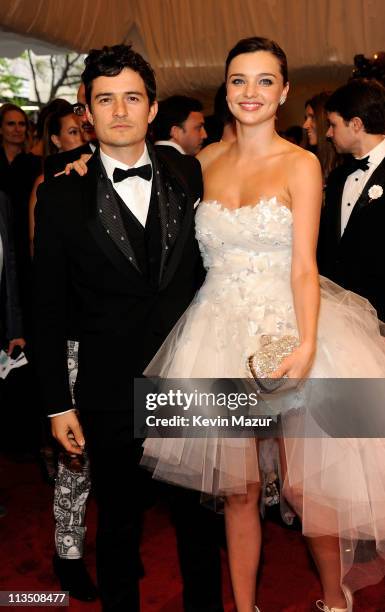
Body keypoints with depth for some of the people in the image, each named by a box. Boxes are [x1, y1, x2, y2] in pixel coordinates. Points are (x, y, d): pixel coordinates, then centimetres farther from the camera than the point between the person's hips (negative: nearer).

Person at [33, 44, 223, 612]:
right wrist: (58, 403, -3)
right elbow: (48, 305, -3)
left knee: (198, 514, 18)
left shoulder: (190, 176, 1)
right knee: (118, 521, 16)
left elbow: (212, 265, 7)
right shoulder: (61, 194, -5)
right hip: (111, 393, -2)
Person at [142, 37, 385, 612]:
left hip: (287, 331, -3)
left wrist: (306, 346, -26)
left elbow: (304, 266, -11)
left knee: (303, 486, 3)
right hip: (221, 332, 3)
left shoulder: (301, 165, -4)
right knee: (238, 489, 10)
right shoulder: (207, 160, 8)